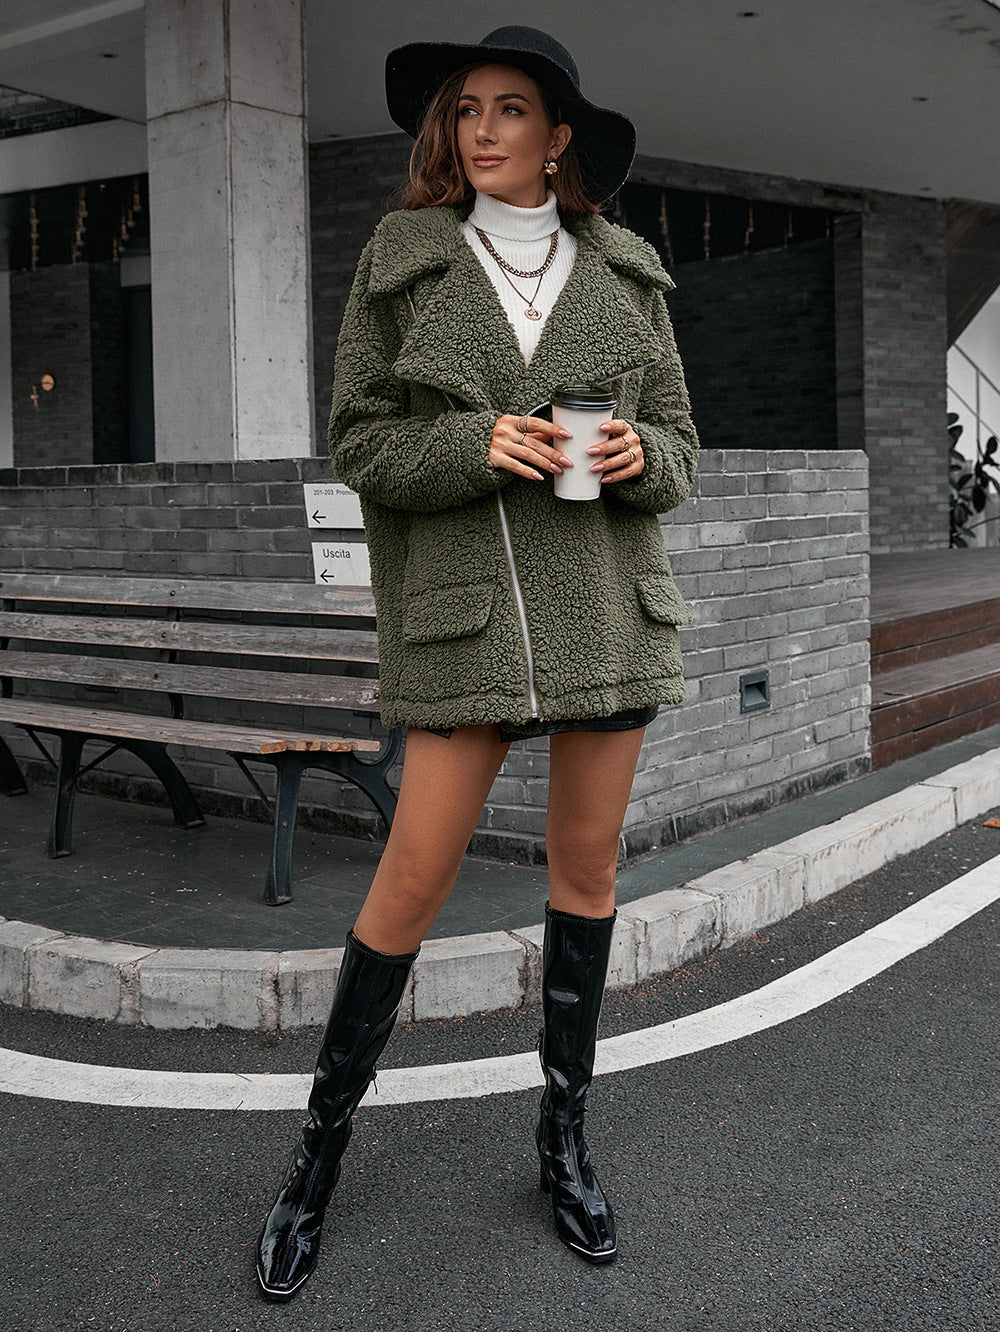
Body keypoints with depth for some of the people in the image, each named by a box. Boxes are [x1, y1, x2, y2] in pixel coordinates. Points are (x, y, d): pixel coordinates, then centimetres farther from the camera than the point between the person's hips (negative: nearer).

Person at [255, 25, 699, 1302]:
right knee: (414, 875, -3)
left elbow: (674, 445, 12)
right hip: (463, 606, -2)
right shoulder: (401, 259, 3)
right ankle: (322, 1141, 16)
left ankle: (565, 1133, 26)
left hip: (609, 598, 3)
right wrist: (480, 444, -16)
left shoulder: (627, 275, 9)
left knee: (587, 863, 9)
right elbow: (359, 442, 0)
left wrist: (638, 458, -11)